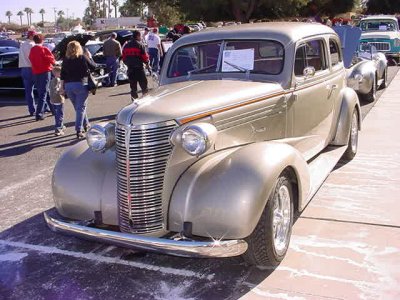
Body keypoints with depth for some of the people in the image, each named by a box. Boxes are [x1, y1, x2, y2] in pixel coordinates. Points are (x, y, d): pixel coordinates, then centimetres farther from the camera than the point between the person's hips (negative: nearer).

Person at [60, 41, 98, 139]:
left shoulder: (65, 60, 5)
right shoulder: (82, 58, -6)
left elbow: (63, 74, 4)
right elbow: (94, 66, 3)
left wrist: (62, 87, 9)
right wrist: (89, 58, 18)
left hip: (68, 86, 4)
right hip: (81, 84, -4)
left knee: (78, 107, 20)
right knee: (80, 108, 0)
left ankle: (86, 125, 35)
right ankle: (79, 131, -7)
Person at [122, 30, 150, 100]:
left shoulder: (126, 45, 11)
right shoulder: (140, 45, -8)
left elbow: (124, 57, 14)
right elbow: (144, 56, -8)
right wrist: (147, 63, 8)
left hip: (130, 68, 5)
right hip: (139, 68, -5)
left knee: (133, 85, 9)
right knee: (143, 84, 2)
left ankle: (134, 99, 10)